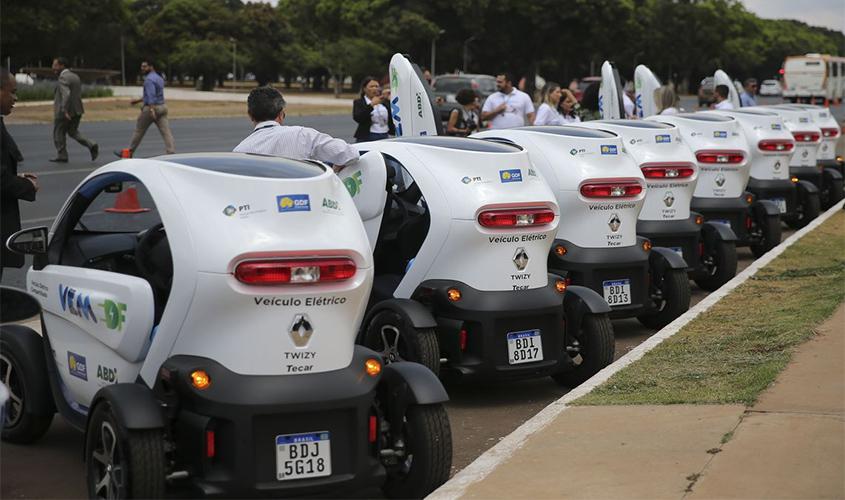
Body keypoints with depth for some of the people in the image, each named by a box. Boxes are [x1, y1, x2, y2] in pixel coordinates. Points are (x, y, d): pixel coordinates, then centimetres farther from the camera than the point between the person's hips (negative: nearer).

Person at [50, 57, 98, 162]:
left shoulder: (63, 78, -16)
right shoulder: (75, 76, 13)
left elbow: (66, 94, -27)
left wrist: (65, 111, -30)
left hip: (64, 112, -9)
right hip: (77, 110, 9)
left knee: (59, 133, 6)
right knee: (73, 132, 17)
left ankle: (61, 156, 10)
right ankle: (91, 145, 0)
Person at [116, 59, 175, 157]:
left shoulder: (149, 79, -13)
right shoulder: (159, 78, 17)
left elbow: (151, 95, -25)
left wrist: (152, 110, -34)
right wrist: (139, 100, 34)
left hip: (150, 108, -8)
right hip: (162, 107, 8)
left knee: (139, 131, 7)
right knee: (166, 131, -3)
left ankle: (129, 152, 19)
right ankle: (171, 152, -15)